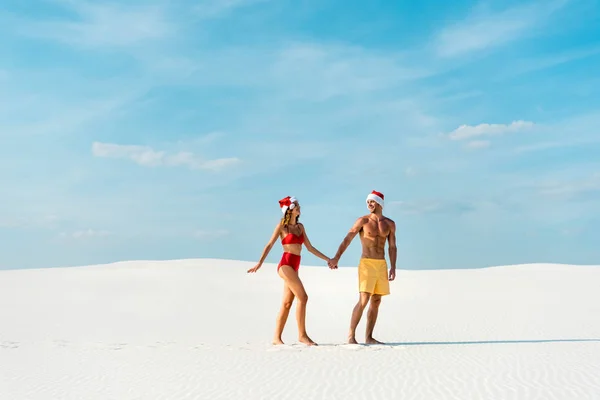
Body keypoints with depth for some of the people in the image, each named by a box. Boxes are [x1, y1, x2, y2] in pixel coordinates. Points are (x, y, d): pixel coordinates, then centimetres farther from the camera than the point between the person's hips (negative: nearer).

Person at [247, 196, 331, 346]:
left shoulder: (300, 227, 16)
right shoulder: (282, 225, -1)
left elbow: (310, 248, 18)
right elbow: (269, 245, -5)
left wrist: (327, 259, 14)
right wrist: (259, 263, -15)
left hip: (294, 267, 7)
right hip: (285, 265, -7)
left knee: (287, 304, 4)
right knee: (302, 297, -14)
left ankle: (277, 338, 8)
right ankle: (302, 335, -9)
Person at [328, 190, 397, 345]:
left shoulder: (390, 224, 9)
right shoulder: (363, 221, -3)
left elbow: (392, 247, 10)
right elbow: (347, 239, -12)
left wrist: (393, 268, -1)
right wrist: (336, 258, -25)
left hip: (382, 265, 5)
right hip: (367, 264, -5)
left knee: (376, 302, 5)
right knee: (363, 301, -14)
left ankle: (369, 337, 11)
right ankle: (351, 336, -8)